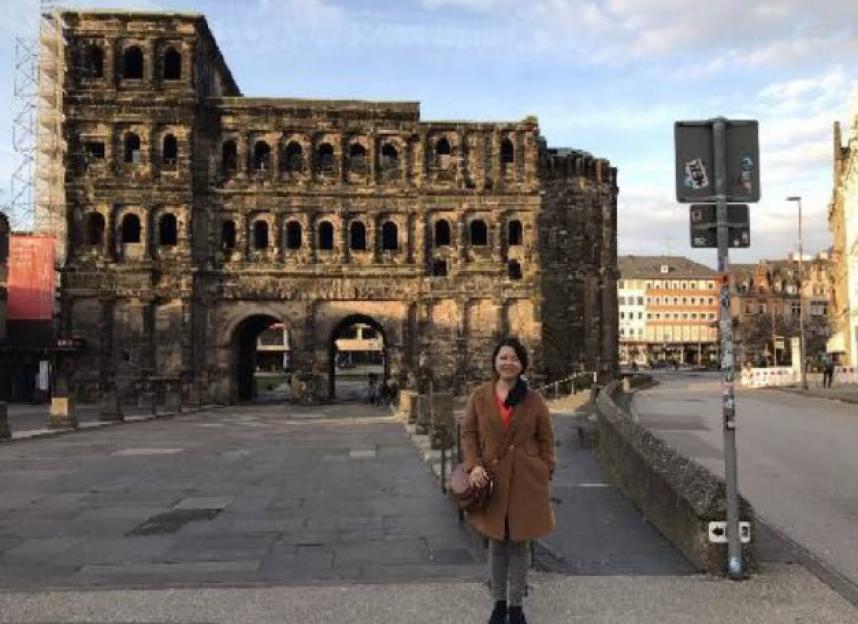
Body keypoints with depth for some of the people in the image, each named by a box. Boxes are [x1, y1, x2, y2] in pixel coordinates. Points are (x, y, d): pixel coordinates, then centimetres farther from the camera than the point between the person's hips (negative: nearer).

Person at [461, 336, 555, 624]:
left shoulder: (534, 400, -3)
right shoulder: (480, 395, -1)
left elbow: (545, 440, 2)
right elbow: (468, 432, 2)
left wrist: (545, 475, -3)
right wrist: (473, 465, -11)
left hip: (525, 481, -1)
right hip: (492, 479, 1)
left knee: (520, 542, 9)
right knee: (496, 542, 12)